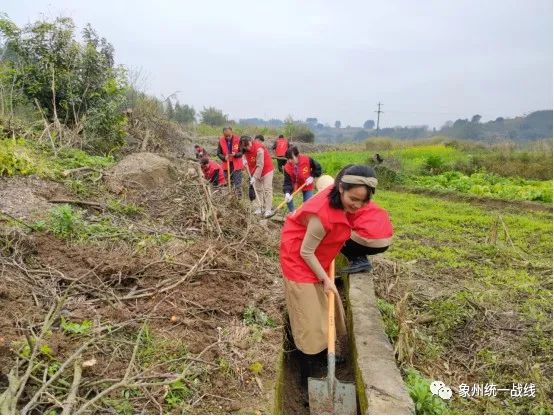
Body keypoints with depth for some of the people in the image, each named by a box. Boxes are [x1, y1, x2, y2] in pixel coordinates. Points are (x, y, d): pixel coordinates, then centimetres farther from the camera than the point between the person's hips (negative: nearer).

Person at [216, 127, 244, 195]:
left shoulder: (238, 139, -10)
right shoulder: (221, 140, -3)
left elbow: (242, 152, -6)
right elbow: (219, 153, 3)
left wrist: (235, 154, -26)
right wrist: (224, 157, -18)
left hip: (237, 165, -3)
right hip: (227, 165, 3)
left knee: (237, 184, -3)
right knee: (229, 183, 11)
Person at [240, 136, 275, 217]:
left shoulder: (259, 149, -30)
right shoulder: (246, 150, -6)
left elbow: (260, 165, -29)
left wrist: (254, 177, -29)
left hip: (266, 169, -7)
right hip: (256, 171, 7)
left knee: (267, 189, -10)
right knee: (258, 189, 8)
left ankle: (268, 210, -10)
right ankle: (259, 209, 14)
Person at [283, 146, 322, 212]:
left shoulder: (307, 160, -27)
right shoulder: (287, 167, -26)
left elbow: (317, 167, -9)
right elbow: (287, 182, -27)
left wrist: (312, 176, -22)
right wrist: (287, 193, -45)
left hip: (307, 185, -1)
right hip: (295, 184, 1)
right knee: (288, 197, -18)